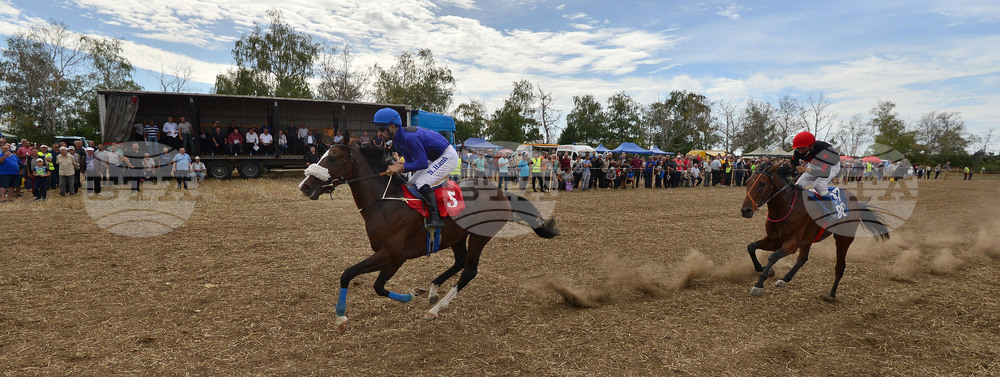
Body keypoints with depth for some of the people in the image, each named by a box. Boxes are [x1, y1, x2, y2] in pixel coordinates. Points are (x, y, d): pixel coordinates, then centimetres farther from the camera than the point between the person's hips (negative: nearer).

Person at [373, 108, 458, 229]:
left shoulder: (410, 137, -30)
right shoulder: (398, 141, 1)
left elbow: (422, 163, -30)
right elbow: (410, 161, 6)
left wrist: (402, 168, -25)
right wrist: (398, 167, -13)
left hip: (448, 156, -10)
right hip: (435, 159, 10)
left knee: (421, 183, -24)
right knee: (411, 184, 8)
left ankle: (435, 218, -19)